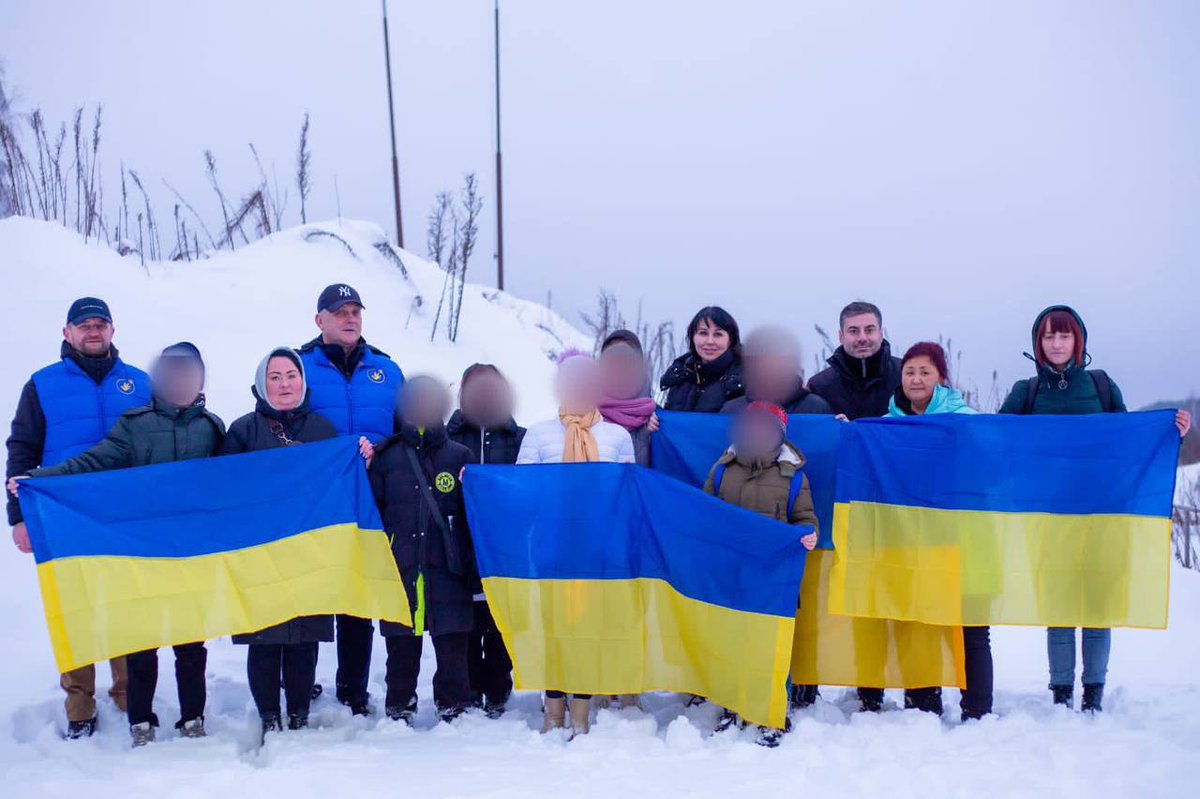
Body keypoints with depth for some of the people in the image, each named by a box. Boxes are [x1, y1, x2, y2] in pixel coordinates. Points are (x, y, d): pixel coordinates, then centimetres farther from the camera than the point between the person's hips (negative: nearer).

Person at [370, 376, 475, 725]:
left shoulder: (459, 456, 8)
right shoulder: (385, 457, 9)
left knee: (452, 645, 2)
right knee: (402, 647, 6)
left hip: (447, 570, 0)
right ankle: (399, 710, 19)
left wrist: (474, 566, 1)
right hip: (400, 569, 0)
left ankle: (455, 709, 14)